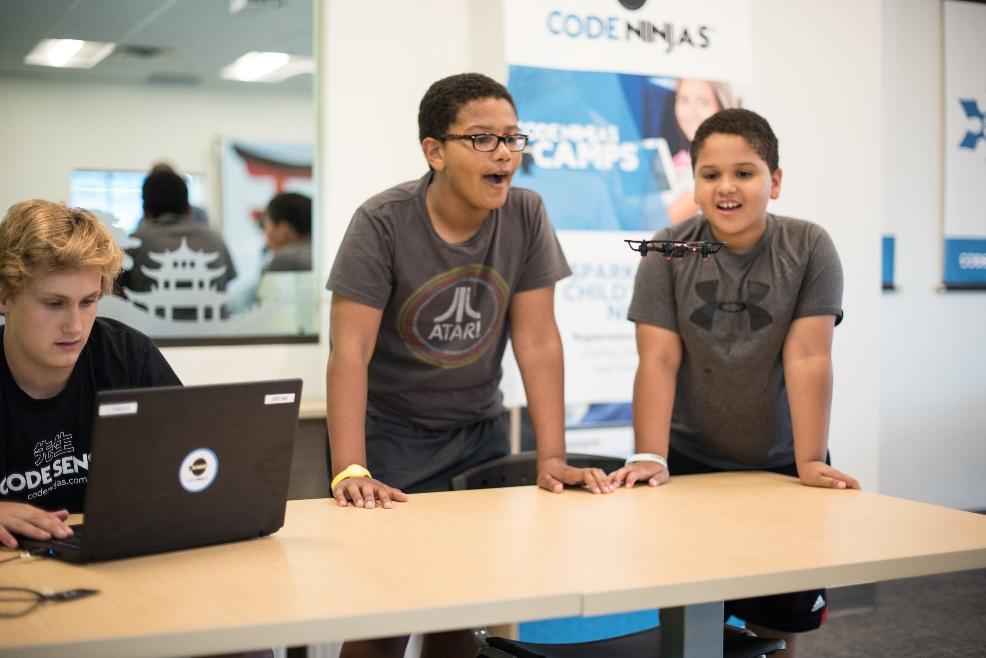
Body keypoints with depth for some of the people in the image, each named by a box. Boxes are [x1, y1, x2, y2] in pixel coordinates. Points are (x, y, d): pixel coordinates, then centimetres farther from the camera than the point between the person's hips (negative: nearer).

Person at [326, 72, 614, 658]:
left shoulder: (527, 216, -6)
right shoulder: (382, 224, -16)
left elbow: (538, 341, -7)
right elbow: (351, 351, -21)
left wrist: (553, 457, -14)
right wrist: (350, 470, -31)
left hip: (479, 432, 3)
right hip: (390, 433, -3)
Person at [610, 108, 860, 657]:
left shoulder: (810, 248, -9)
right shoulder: (669, 252, -8)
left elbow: (808, 358, -14)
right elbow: (659, 360, -13)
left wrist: (810, 461, -19)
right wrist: (650, 457, -21)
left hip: (779, 466, 0)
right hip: (690, 462, 0)